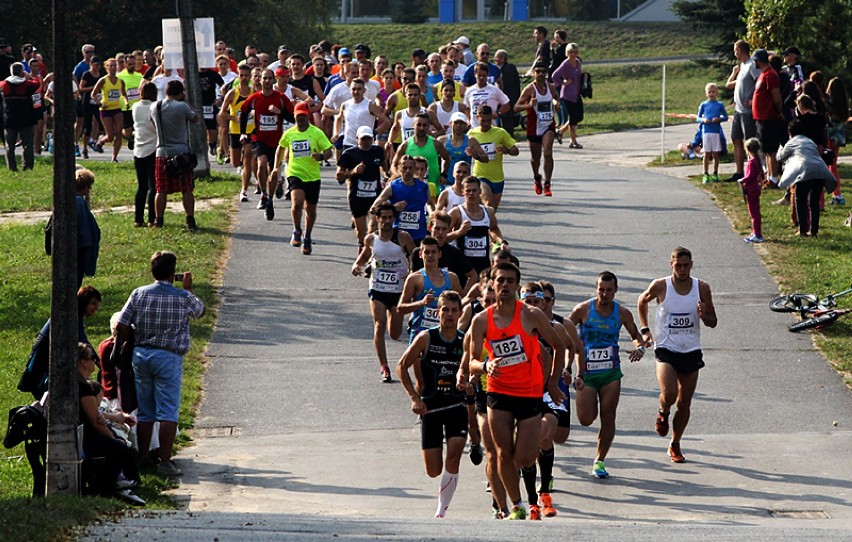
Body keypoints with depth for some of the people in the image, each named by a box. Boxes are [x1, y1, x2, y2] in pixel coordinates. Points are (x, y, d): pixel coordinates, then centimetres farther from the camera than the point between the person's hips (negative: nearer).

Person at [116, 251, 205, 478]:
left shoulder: (139, 294, 1)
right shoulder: (183, 298, -5)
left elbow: (121, 327, -2)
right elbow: (200, 311, 17)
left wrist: (135, 345, 12)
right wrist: (188, 288, 28)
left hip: (141, 354, 4)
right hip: (168, 357, -4)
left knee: (145, 412, 12)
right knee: (168, 412, -3)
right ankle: (165, 462, -8)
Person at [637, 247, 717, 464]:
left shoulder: (702, 288, -2)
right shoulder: (660, 286, -7)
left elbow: (713, 322, 5)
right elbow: (642, 302, 14)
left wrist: (704, 315, -18)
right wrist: (644, 329, 6)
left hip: (691, 351, 2)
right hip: (666, 349, -2)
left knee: (684, 403, 8)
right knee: (669, 394, -23)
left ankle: (675, 445, 26)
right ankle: (663, 413, 14)